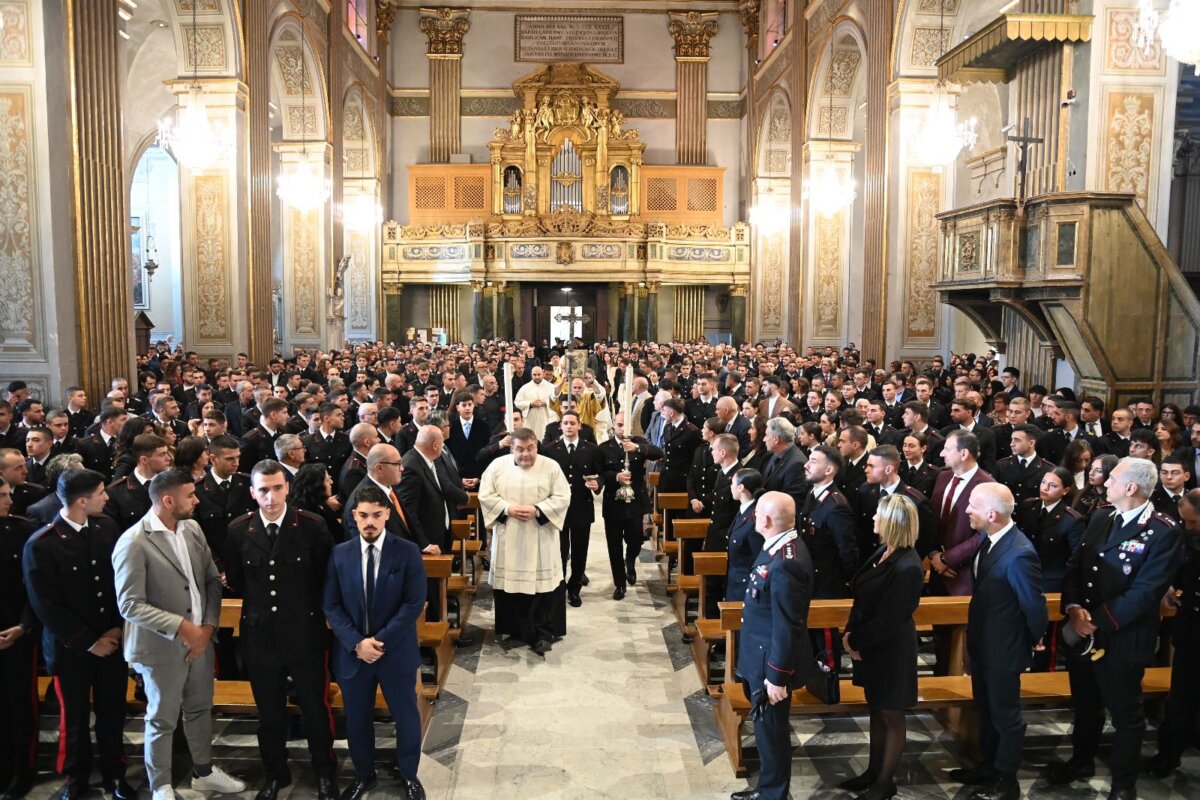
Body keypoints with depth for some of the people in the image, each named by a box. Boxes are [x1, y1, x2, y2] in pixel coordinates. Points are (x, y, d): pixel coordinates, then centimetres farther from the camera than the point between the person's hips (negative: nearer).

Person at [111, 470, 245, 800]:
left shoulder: (192, 528, 0)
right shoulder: (134, 543, -20)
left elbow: (212, 580, 5)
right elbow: (130, 605, -20)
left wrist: (208, 626, -7)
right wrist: (181, 627, -22)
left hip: (201, 639, 6)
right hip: (163, 647, -6)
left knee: (200, 709, 21)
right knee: (162, 720, 12)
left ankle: (203, 771, 40)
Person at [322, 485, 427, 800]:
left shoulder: (408, 552, -9)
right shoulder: (339, 554, -1)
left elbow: (414, 603, -12)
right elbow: (331, 606, -3)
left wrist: (381, 641, -18)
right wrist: (357, 643, -15)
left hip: (396, 651, -2)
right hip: (352, 652, 2)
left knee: (406, 716, 12)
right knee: (357, 719, 15)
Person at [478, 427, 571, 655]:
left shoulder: (551, 467, -3)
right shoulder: (498, 465, 0)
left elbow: (562, 497, -5)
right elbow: (485, 495, -1)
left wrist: (537, 510, -17)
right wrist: (507, 508, -15)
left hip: (540, 540, -1)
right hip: (508, 539, 1)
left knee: (541, 584, -1)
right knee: (510, 582, 8)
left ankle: (542, 634, 8)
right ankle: (514, 628, 24)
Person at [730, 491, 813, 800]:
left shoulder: (784, 564, -31)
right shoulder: (782, 545, 0)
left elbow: (787, 628, -26)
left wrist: (777, 676, -20)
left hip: (772, 661, -10)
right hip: (765, 654, 10)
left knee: (771, 728, 9)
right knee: (767, 726, 24)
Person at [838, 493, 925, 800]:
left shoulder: (908, 567, -26)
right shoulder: (883, 551, 0)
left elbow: (889, 619, -23)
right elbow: (862, 596, 6)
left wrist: (854, 640, -11)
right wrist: (851, 633, -4)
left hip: (891, 649, -8)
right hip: (871, 645, 8)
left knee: (891, 716, 10)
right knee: (876, 711, 20)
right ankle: (874, 772, 36)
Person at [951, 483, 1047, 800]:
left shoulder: (1019, 555, -32)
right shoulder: (987, 538, -5)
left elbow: (1035, 607, -22)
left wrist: (1032, 642, -8)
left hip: (1003, 649, -8)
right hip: (982, 643, 8)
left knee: (1005, 715, 13)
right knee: (987, 710, 25)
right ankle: (988, 766, 45)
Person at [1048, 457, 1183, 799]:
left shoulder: (1163, 533, -17)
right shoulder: (1100, 520, 5)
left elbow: (1144, 593, -22)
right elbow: (1074, 567, 4)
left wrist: (1097, 621, -21)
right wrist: (1073, 608, -12)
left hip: (1123, 640, -6)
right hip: (1081, 633, 6)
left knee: (1126, 713, 14)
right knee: (1085, 705, 24)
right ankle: (1081, 761, 45)